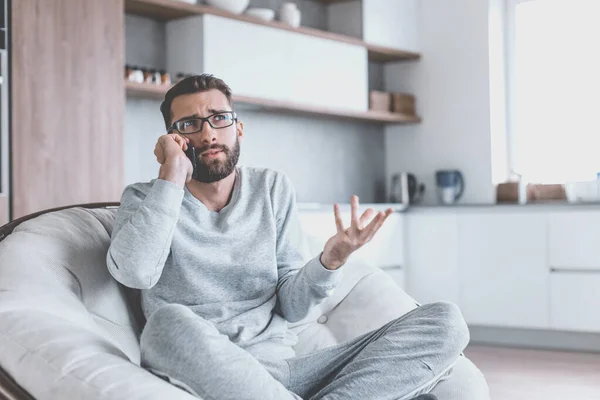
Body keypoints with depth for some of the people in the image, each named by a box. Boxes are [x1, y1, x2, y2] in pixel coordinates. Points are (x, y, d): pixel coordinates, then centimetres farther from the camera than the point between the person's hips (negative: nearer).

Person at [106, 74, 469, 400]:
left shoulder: (274, 188, 13)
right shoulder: (146, 199, 6)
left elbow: (292, 306, 7)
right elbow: (135, 271, -18)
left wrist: (331, 259, -13)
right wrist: (172, 174, -11)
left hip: (281, 370, 3)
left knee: (445, 323, -12)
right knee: (171, 323, -40)